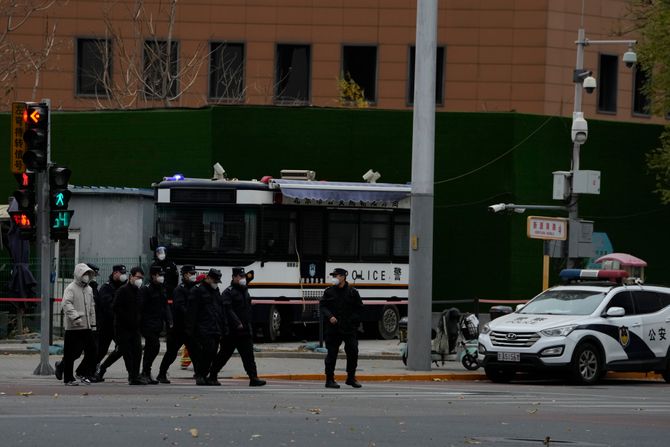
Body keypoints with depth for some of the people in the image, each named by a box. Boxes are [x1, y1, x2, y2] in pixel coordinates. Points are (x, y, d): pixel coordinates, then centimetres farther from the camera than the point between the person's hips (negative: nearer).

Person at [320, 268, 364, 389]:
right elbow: (322, 306, 4)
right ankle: (329, 380, 6)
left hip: (349, 328, 1)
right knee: (332, 353, 0)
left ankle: (351, 378, 16)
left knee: (353, 352, 1)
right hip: (333, 328, 0)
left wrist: (353, 320, -4)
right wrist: (329, 316, -13)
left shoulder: (352, 292, 4)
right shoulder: (329, 292, 5)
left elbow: (359, 308, 9)